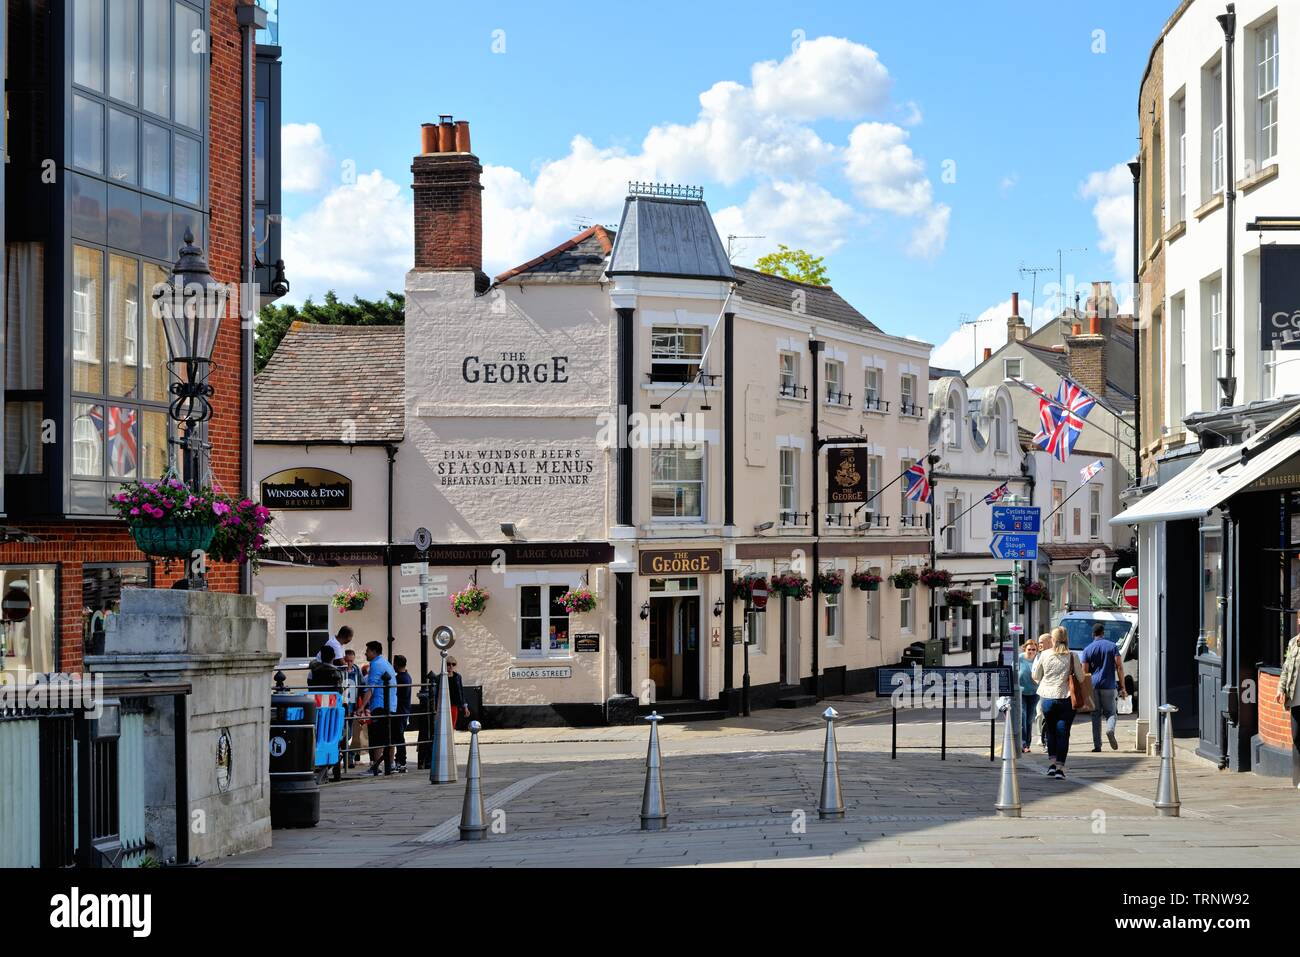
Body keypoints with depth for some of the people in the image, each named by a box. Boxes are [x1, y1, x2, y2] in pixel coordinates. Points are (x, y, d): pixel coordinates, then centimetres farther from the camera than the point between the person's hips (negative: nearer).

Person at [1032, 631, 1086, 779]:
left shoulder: (1044, 655, -1)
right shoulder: (1072, 656, -4)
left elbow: (1036, 676, 7)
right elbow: (1081, 678, -1)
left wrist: (1035, 661, 24)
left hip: (1048, 698, 1)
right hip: (1066, 699, -1)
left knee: (1051, 731, 18)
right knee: (1063, 733, 3)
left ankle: (1052, 762, 6)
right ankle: (1060, 767, -1)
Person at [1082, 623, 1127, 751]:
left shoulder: (1087, 650, 5)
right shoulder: (1113, 646, 4)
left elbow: (1084, 672, 1)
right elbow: (1119, 667, -2)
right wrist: (1122, 687, 0)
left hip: (1093, 686, 1)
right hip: (1109, 685, -1)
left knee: (1096, 715, 6)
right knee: (1110, 712, 8)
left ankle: (1097, 745, 2)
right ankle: (1110, 730, -24)